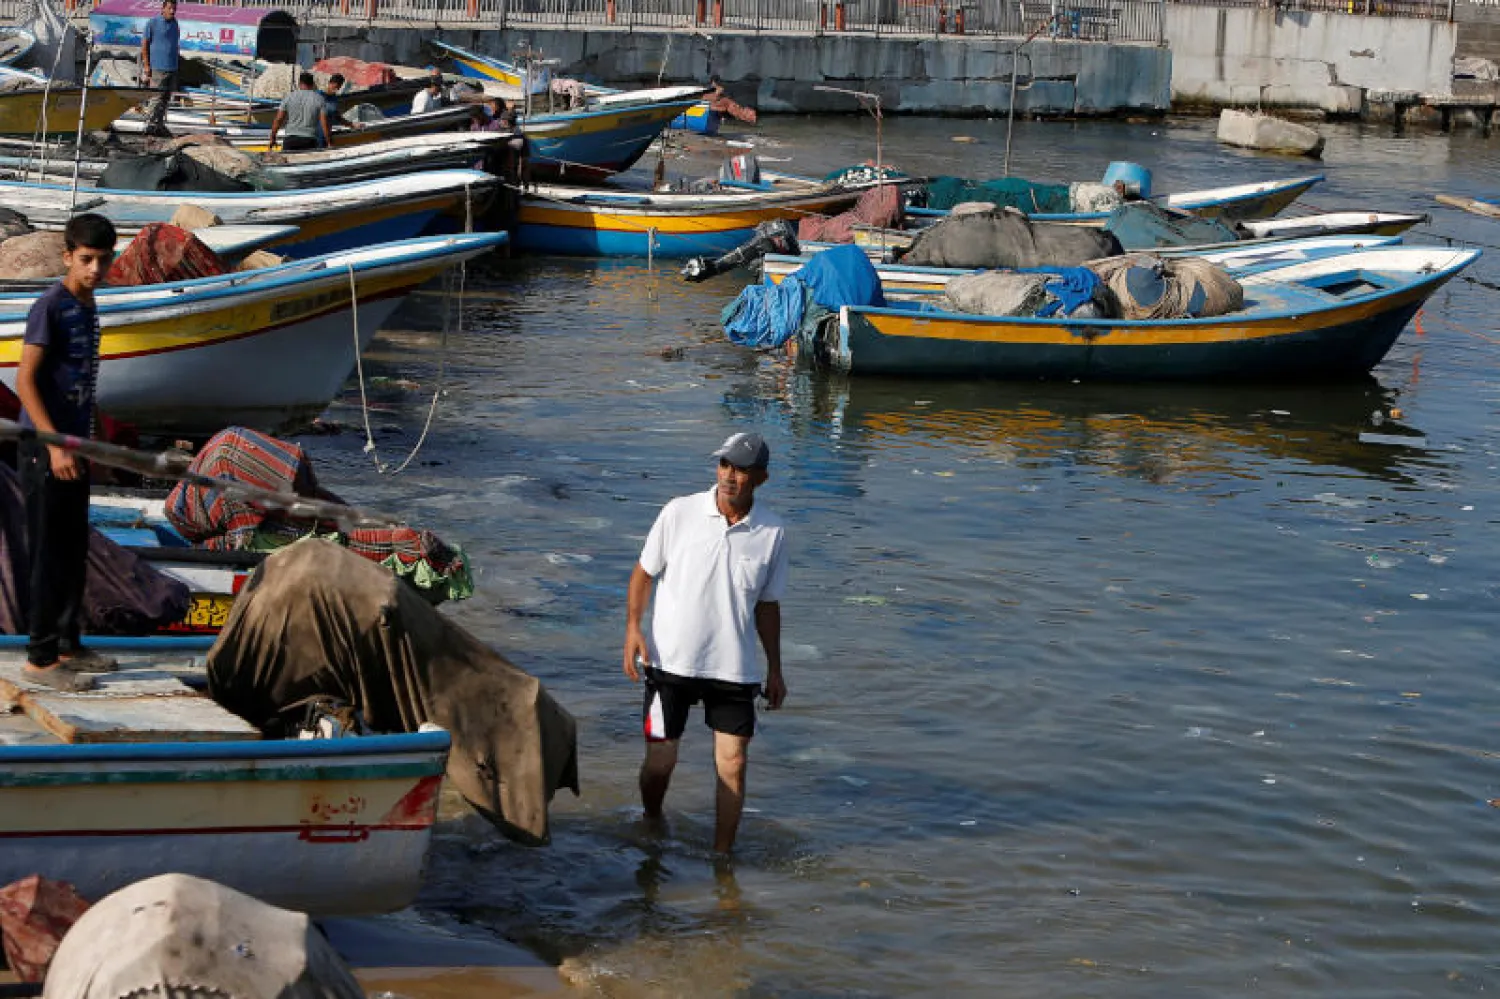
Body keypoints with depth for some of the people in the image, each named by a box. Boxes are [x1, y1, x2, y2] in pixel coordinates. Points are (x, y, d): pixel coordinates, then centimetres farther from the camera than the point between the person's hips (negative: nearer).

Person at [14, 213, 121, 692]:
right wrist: (54, 445, -22)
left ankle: (67, 644, 24)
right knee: (50, 554, -5)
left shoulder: (87, 307, 11)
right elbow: (25, 380, -17)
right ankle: (40, 657, 0)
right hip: (45, 448, -8)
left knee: (74, 553, 14)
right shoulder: (50, 306, -14)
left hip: (72, 445, 8)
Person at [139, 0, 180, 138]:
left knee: (166, 99, 7)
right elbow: (144, 45, -6)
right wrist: (147, 66, -12)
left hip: (172, 68, 7)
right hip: (157, 68, -7)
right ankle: (151, 125, -7)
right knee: (157, 98, -9)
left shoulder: (175, 24, 14)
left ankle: (159, 125, 12)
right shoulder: (152, 23, -6)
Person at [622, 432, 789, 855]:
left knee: (732, 764, -2)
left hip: (734, 668, 1)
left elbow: (767, 604, 9)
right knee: (659, 760, 8)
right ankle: (652, 828, 36)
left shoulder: (772, 533, -2)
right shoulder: (679, 513, -7)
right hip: (670, 661, -1)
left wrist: (775, 669, 11)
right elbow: (644, 572, 3)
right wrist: (633, 627, -11)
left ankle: (721, 855, 13)